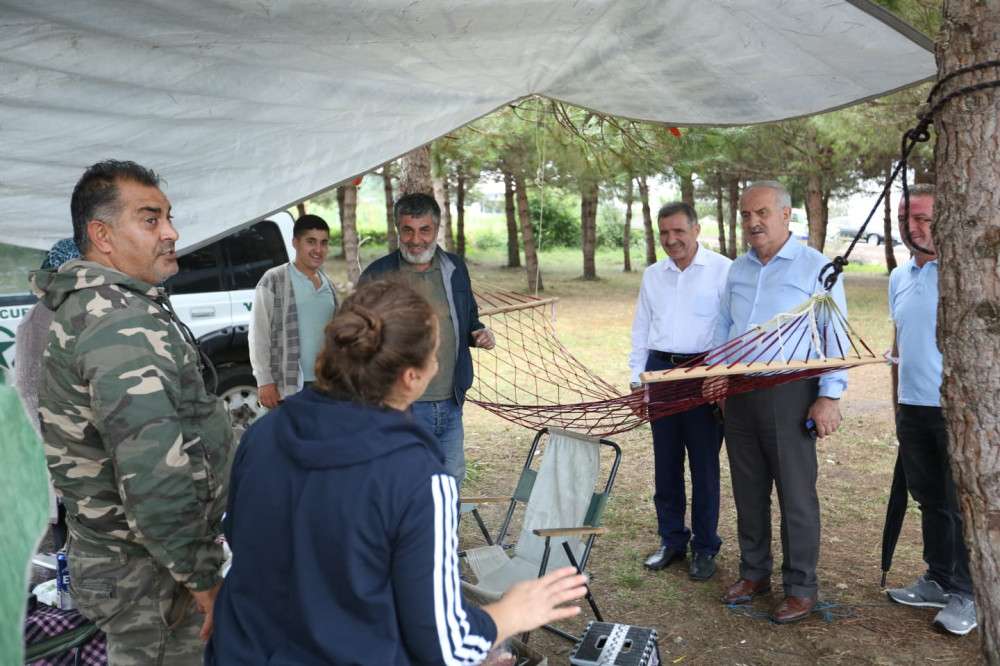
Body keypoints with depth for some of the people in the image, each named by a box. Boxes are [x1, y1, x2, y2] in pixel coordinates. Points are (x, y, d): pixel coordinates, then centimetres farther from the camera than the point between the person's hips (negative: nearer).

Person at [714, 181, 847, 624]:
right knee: (748, 491, 13)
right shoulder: (737, 270, 13)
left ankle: (800, 588, 14)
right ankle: (754, 573, 27)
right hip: (739, 392, 6)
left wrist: (829, 396, -13)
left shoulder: (816, 267, -4)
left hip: (790, 392, -5)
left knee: (796, 494, 1)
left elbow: (835, 336, -7)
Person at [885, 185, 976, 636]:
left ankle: (966, 594, 19)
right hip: (912, 409, 7)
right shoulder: (899, 277, 11)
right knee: (930, 501, 16)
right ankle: (938, 581, 30)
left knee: (962, 506, 4)